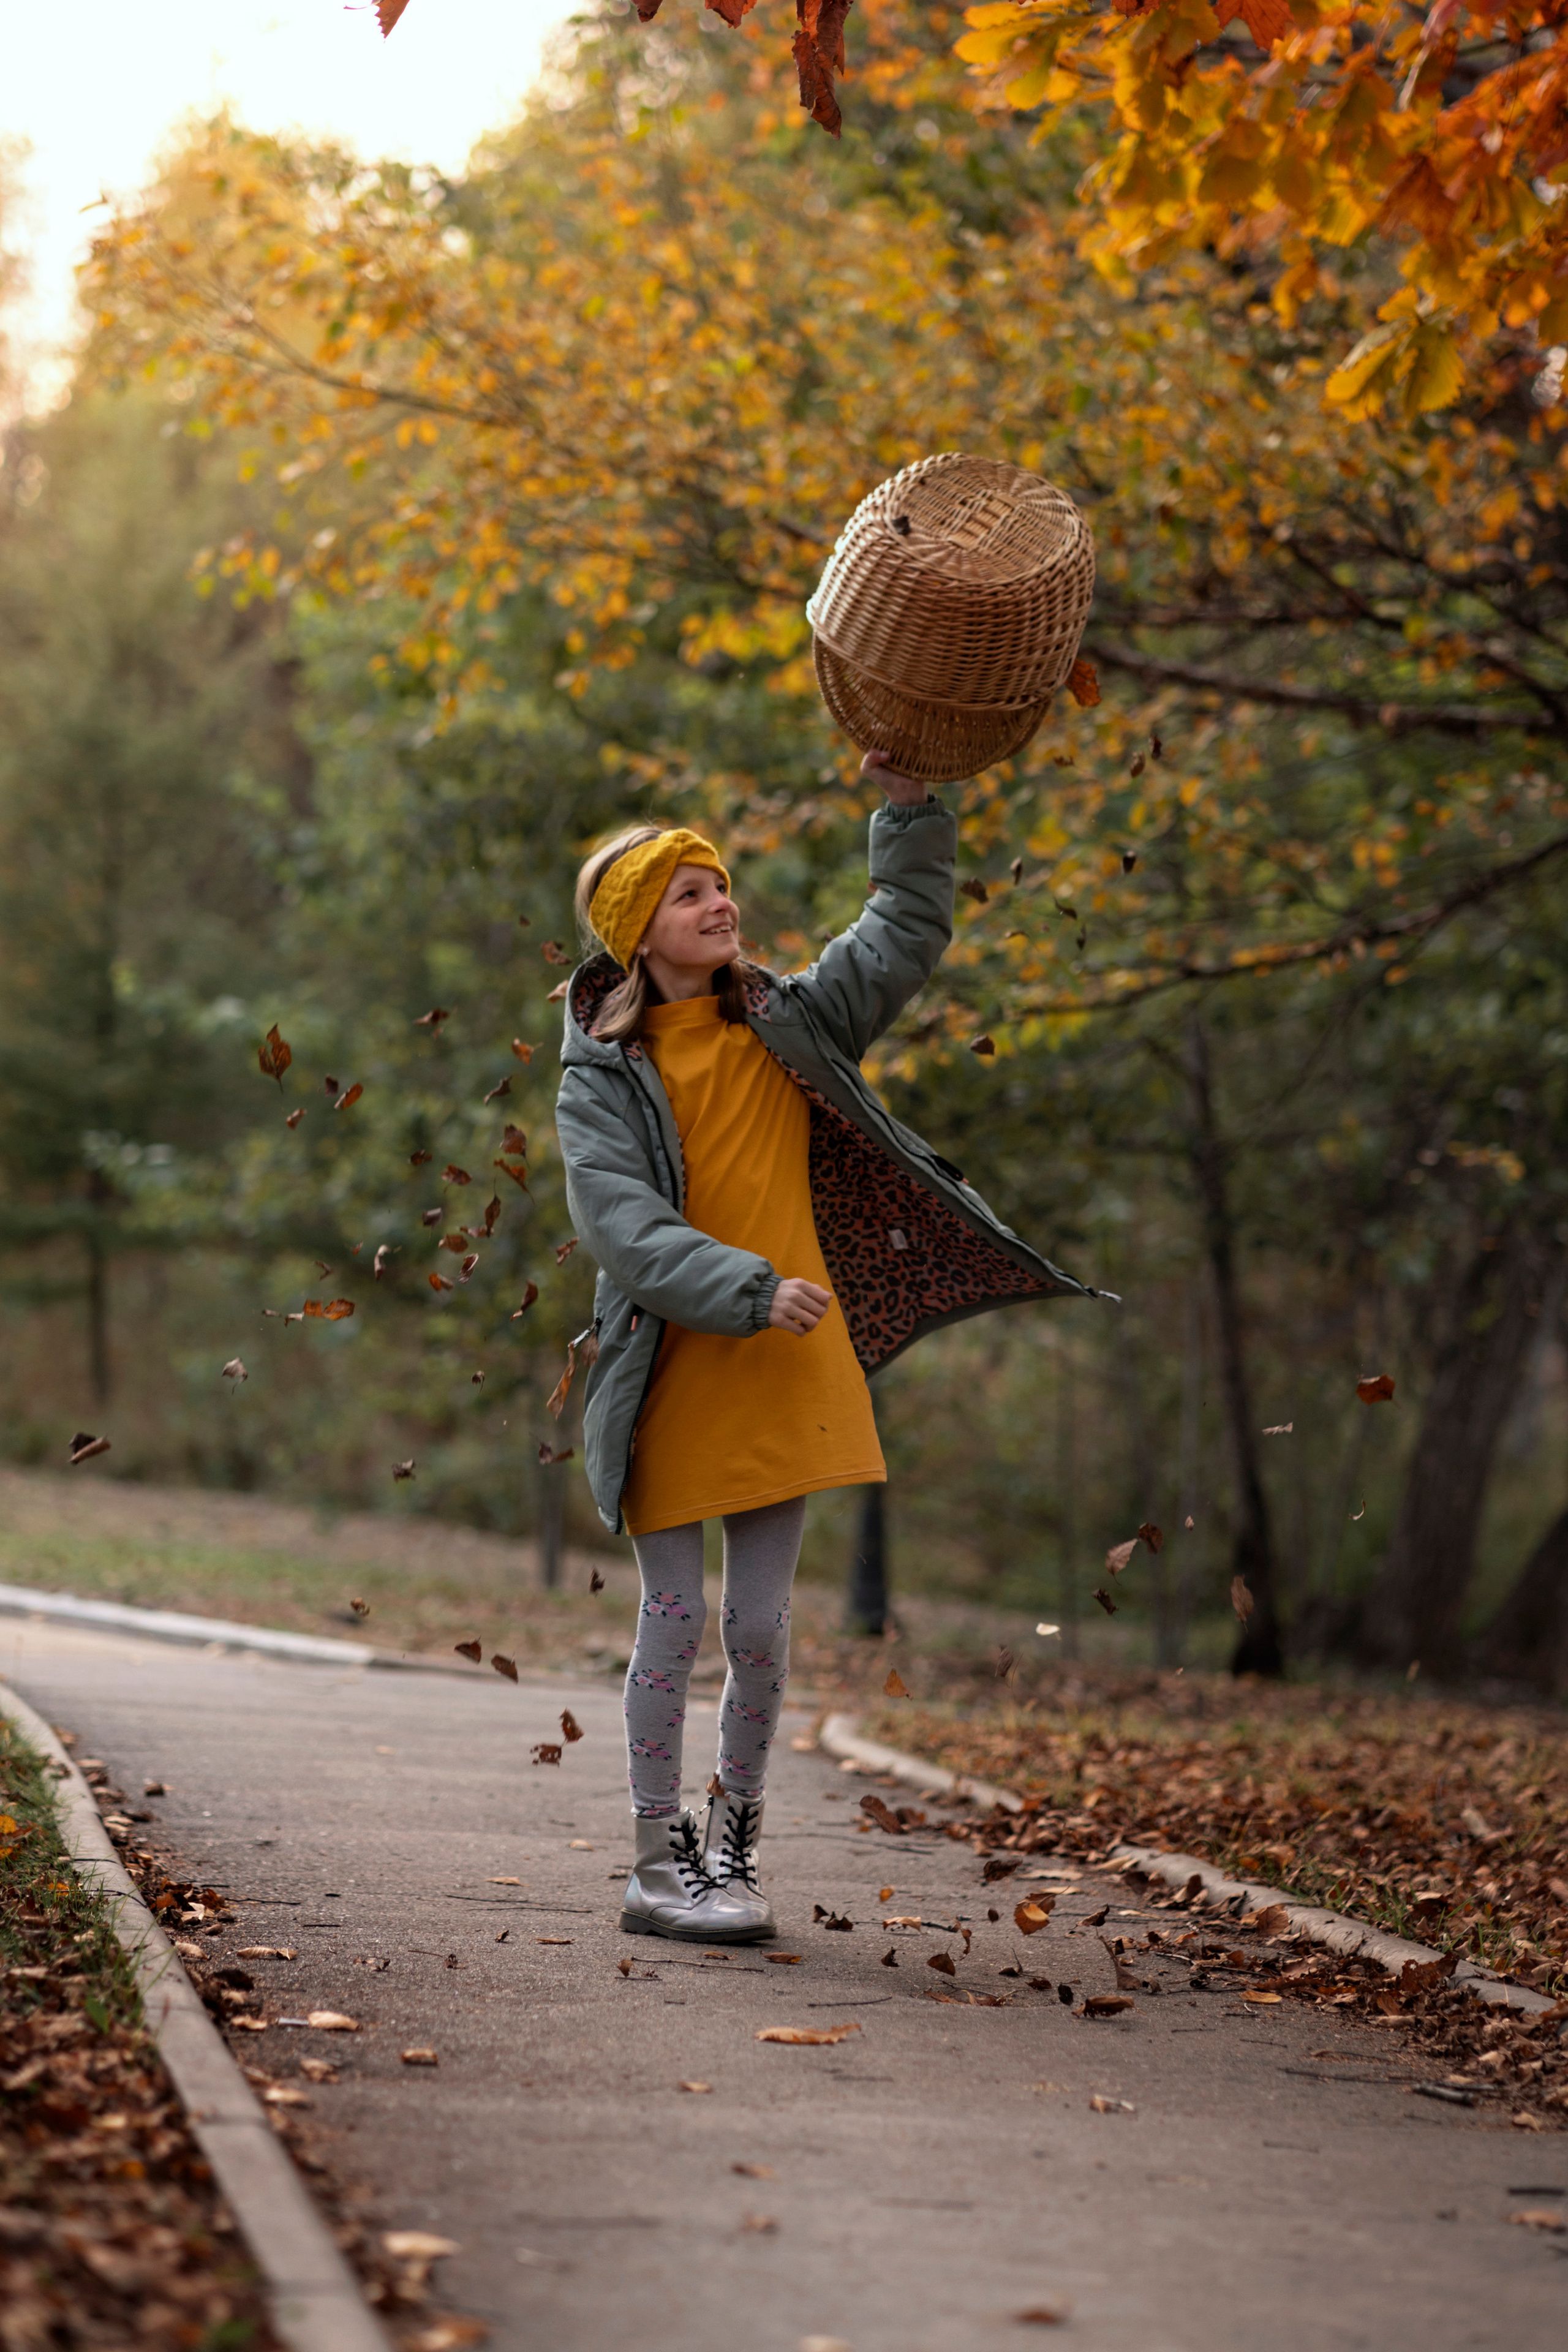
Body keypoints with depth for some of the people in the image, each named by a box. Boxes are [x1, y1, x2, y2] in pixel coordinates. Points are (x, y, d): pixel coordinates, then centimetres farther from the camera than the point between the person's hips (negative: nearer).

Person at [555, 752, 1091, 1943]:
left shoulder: (788, 1026, 8)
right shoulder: (603, 1076, -5)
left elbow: (909, 932, 6)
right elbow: (621, 1227, -16)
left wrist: (911, 807, -9)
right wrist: (751, 1291, -27)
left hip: (785, 1373, 3)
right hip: (669, 1373, -3)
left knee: (761, 1625, 5)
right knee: (675, 1620, 1)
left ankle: (732, 1847, 20)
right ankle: (662, 1862, 11)